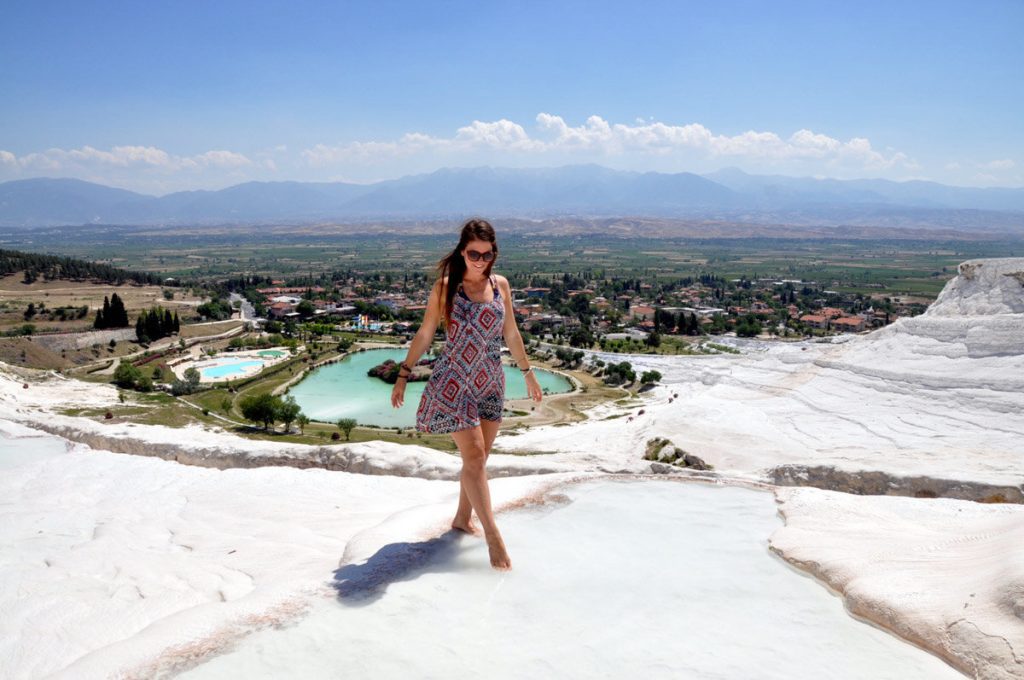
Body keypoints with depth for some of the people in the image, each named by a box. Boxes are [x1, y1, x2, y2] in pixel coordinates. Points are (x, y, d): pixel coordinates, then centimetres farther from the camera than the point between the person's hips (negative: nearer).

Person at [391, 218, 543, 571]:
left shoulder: (500, 285, 4)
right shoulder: (445, 287, -6)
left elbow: (511, 333, 14)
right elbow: (424, 334, 0)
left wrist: (528, 372, 18)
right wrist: (403, 375, -1)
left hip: (490, 383, 5)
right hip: (453, 383, -4)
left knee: (479, 456, 11)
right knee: (474, 456, -9)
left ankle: (463, 517, 30)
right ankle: (493, 536, -5)